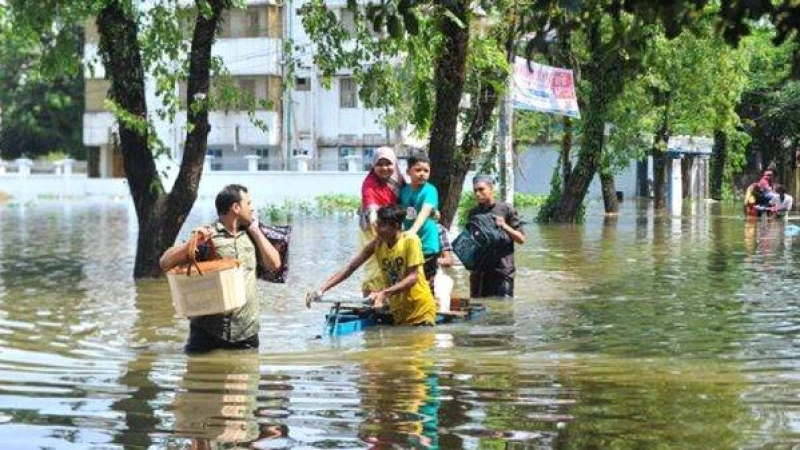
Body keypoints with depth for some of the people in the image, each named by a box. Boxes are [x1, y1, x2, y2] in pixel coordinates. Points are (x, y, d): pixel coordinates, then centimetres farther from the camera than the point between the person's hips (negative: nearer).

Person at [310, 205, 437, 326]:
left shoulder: (410, 240, -13)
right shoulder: (377, 244, 0)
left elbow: (412, 278, -20)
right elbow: (350, 268, 0)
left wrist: (384, 293, -32)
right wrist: (321, 290, -10)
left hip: (421, 310, -4)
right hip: (398, 312, 5)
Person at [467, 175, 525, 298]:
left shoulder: (506, 209, 0)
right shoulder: (473, 213, 12)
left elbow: (521, 239, 1)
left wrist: (504, 226, -12)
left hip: (502, 270, -4)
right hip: (478, 271, 4)